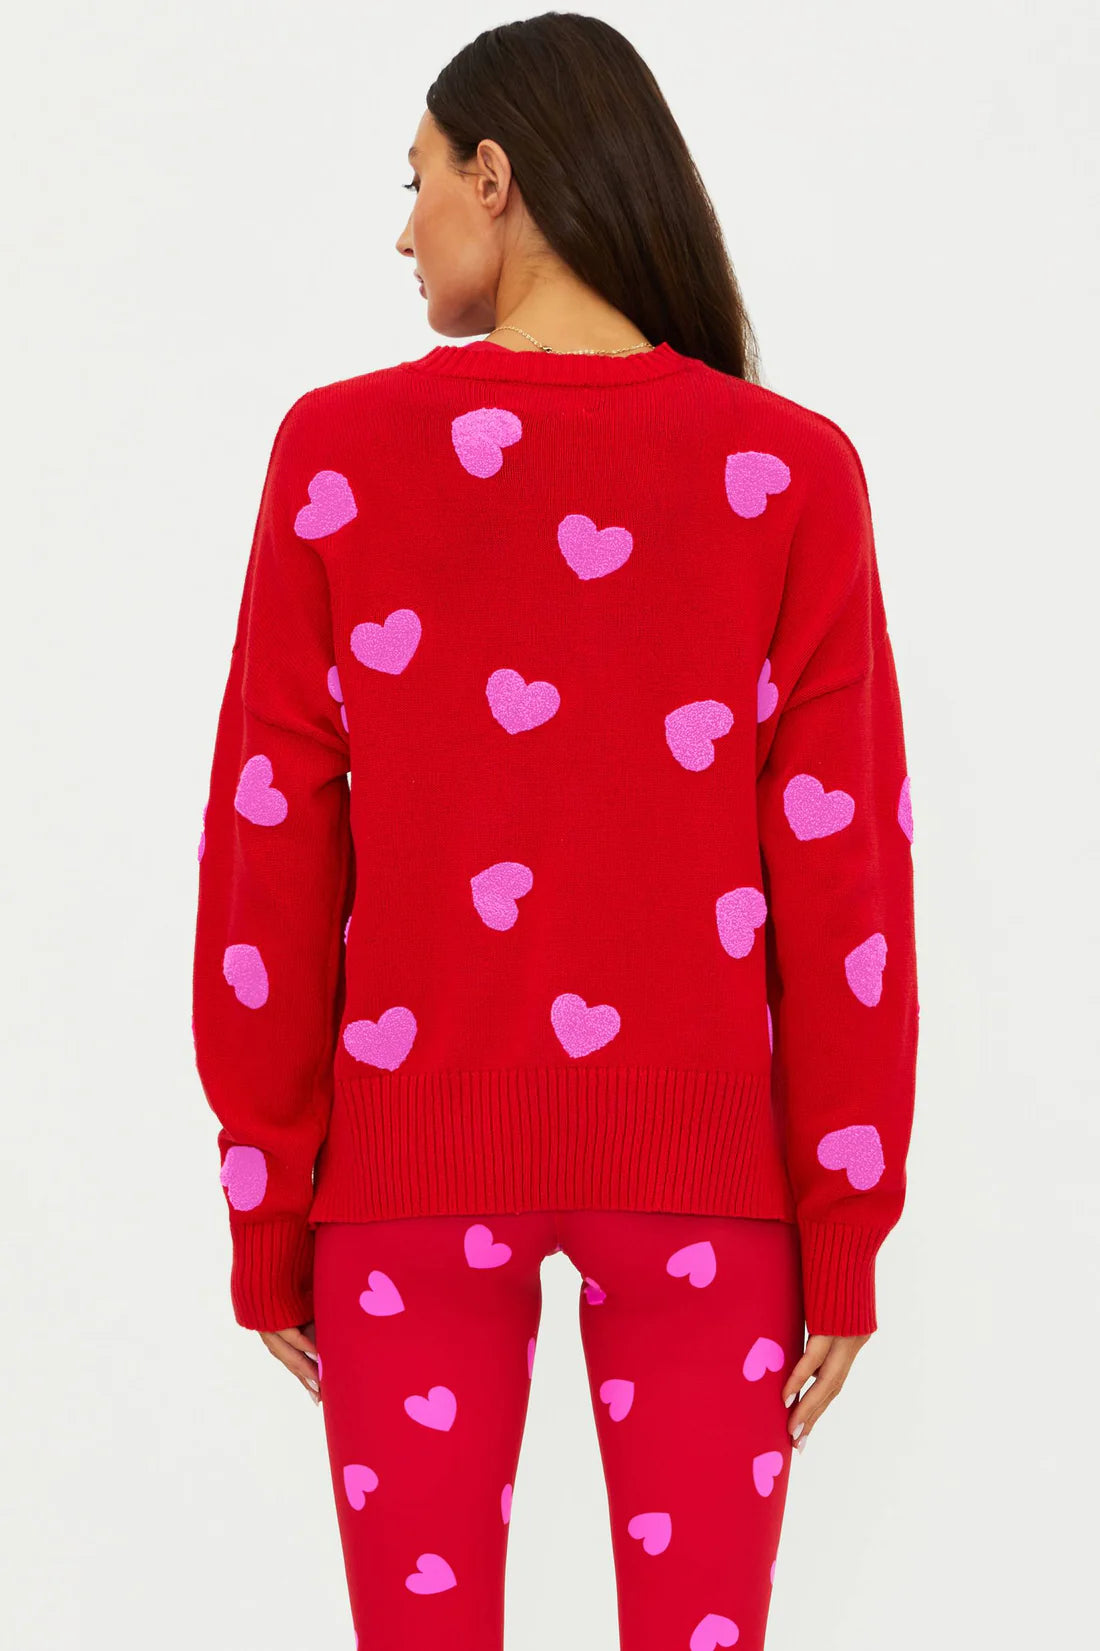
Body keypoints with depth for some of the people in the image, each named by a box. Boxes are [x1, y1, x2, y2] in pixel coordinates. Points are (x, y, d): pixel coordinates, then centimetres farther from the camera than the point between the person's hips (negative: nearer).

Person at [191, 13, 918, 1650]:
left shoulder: (339, 452, -7)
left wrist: (266, 1209, 3)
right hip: (700, 1151, 0)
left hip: (415, 1146, 0)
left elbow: (271, 856, -6)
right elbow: (844, 875, -8)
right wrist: (845, 1234, 0)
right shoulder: (790, 473, -7)